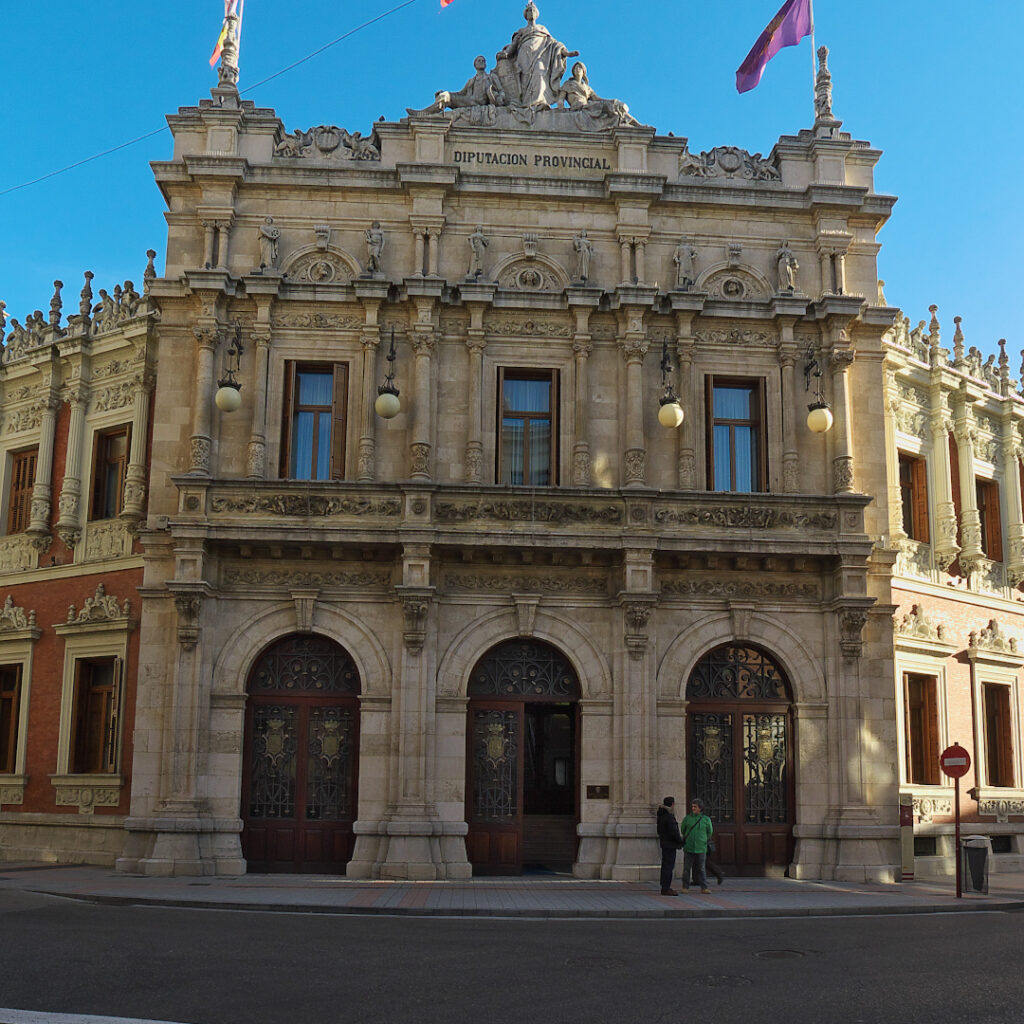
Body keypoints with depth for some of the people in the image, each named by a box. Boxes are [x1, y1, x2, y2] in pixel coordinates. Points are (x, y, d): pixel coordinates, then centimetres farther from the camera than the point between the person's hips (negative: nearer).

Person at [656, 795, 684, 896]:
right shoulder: (669, 816, -20)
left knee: (666, 865, 15)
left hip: (664, 843, 10)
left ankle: (665, 887, 21)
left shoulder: (661, 815, 10)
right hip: (670, 844, -10)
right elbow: (673, 832, -23)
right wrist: (681, 840, -7)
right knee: (669, 866, -7)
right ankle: (666, 888, -7)